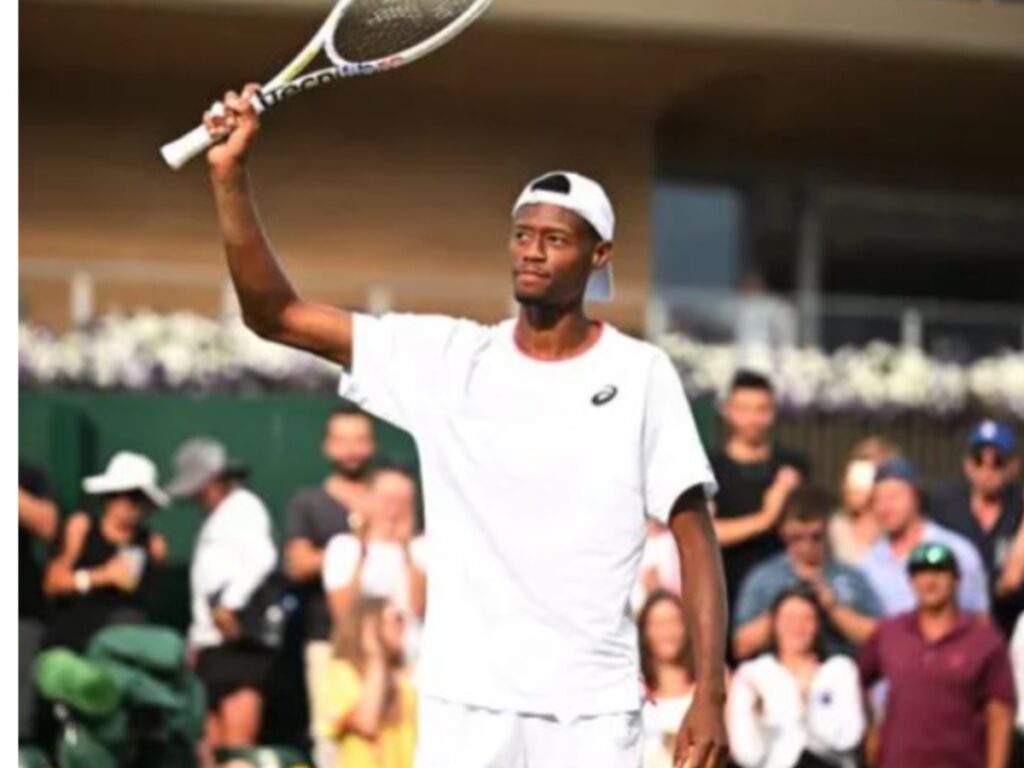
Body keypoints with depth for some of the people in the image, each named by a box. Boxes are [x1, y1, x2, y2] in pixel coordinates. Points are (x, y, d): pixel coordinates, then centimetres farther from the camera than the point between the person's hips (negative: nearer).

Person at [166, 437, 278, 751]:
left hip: (238, 641, -10)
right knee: (214, 746, 7)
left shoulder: (243, 507, -3)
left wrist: (231, 603, -21)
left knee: (237, 743, -15)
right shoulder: (215, 519, 24)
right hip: (212, 644, 10)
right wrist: (196, 637, 17)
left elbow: (262, 558, -21)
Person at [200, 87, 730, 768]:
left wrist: (710, 692, -10)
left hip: (593, 711, -2)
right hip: (466, 704, 2)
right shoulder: (448, 357, 4)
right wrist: (231, 176, -12)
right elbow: (276, 316, 0)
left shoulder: (641, 374, 0)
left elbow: (695, 534, -1)